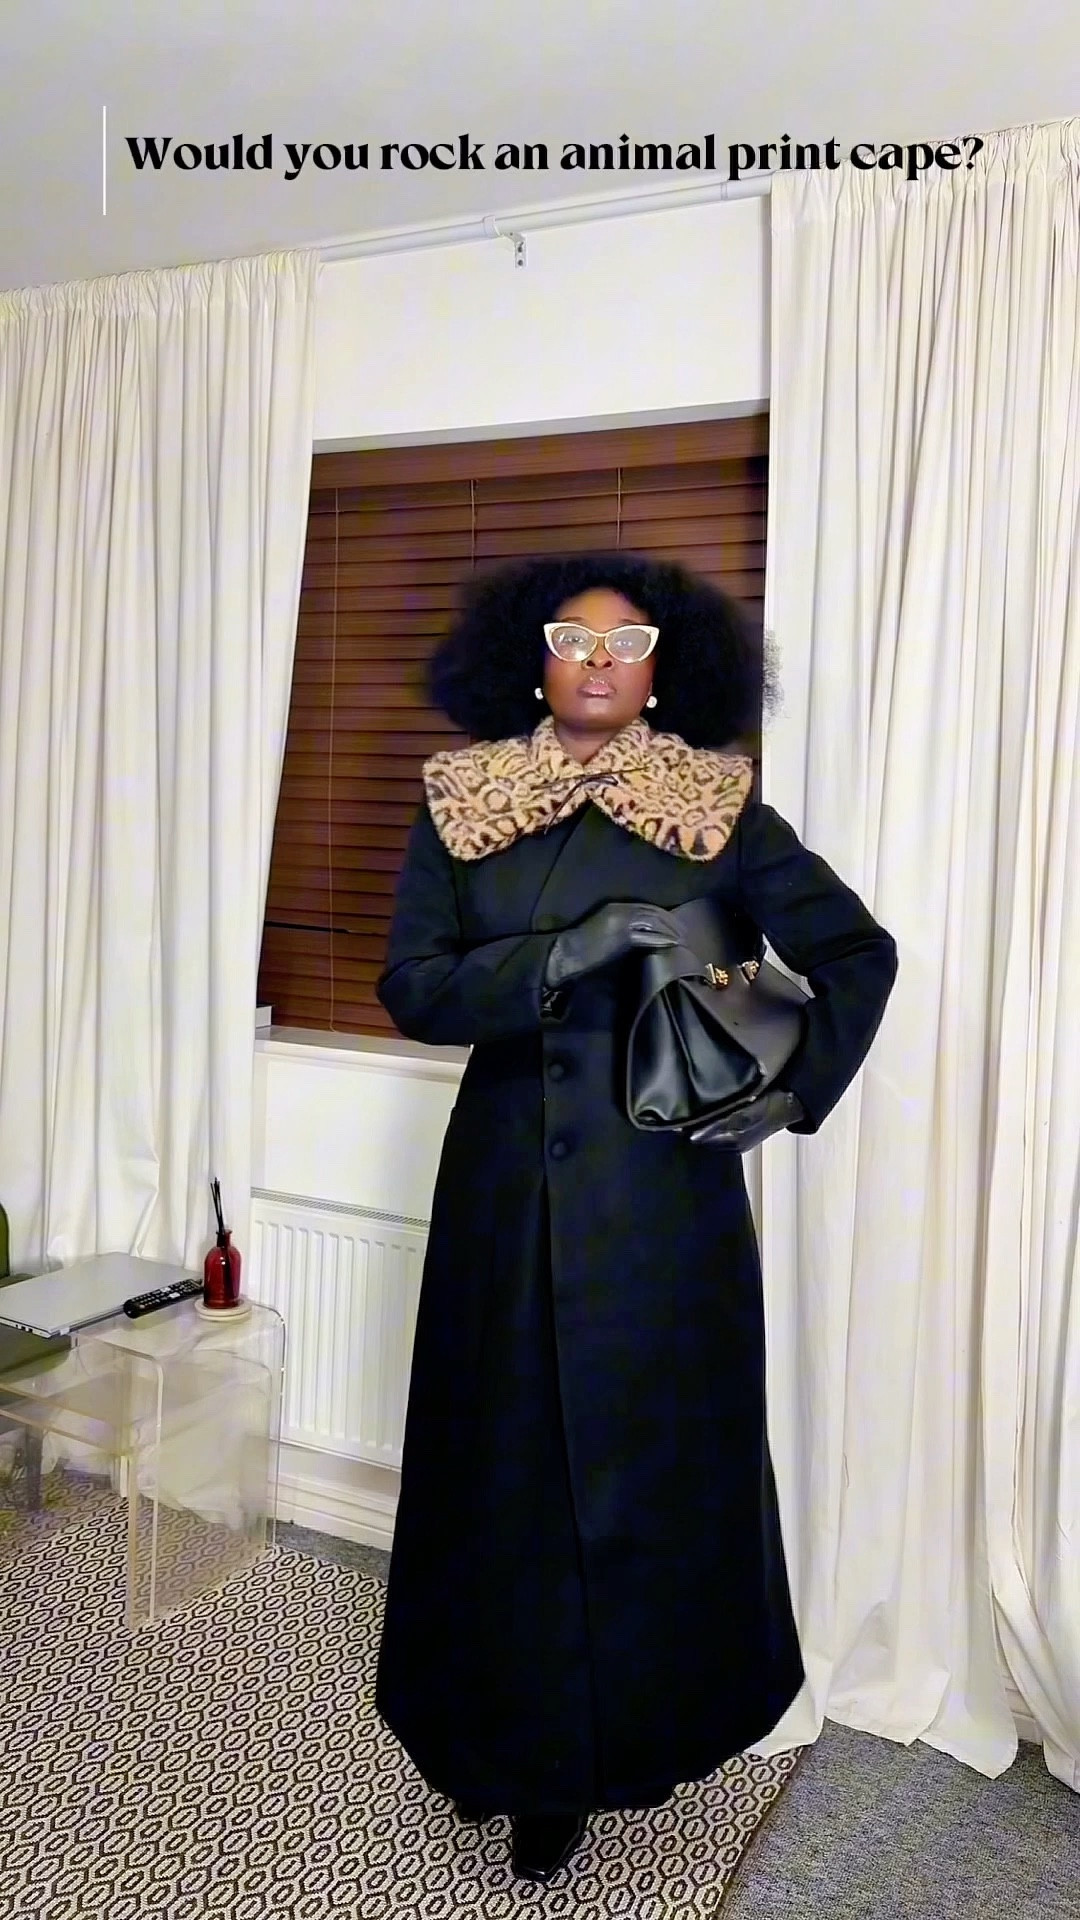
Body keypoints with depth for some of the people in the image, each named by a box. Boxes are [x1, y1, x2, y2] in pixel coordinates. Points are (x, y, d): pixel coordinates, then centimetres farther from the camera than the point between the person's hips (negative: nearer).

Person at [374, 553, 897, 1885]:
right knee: (509, 1455, 9)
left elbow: (859, 953, 5)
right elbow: (411, 985, -6)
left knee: (651, 1452, 7)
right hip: (508, 1180, 1)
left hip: (663, 1190, -1)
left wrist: (796, 1091, -6)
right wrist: (562, 955, -20)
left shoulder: (721, 812, -1)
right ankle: (514, 1737, 30)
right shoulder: (462, 804, 2)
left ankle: (613, 1739, 29)